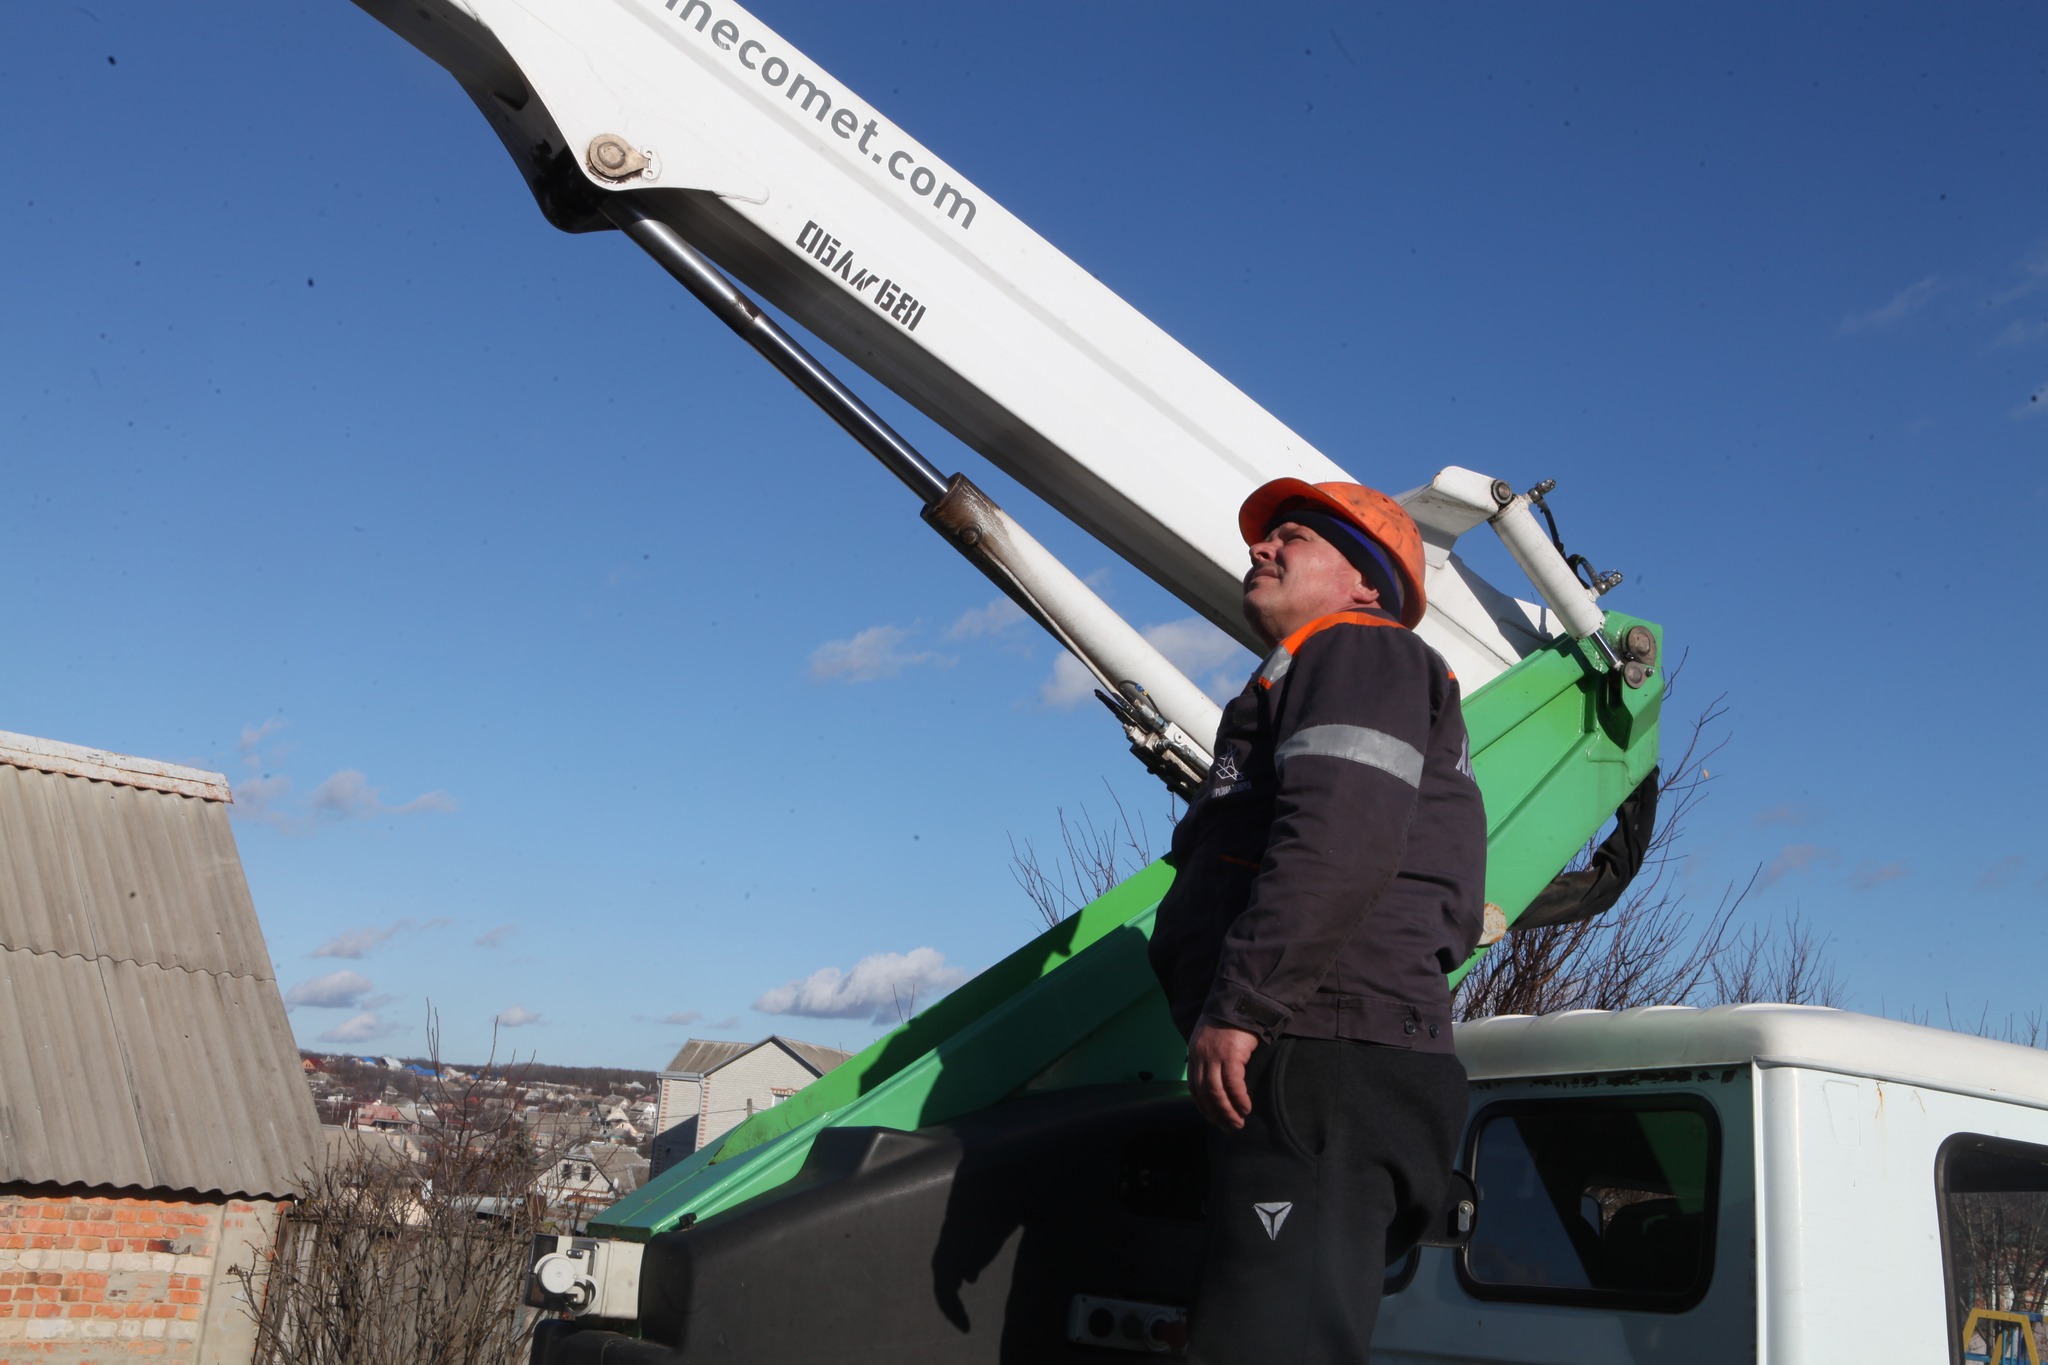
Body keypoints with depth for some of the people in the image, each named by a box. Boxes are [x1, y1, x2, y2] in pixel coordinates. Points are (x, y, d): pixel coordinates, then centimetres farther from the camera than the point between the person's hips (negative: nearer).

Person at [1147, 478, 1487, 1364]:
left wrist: (1237, 1007, -20)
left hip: (1326, 1063, -11)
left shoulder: (1363, 652, 2)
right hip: (1314, 1073, 11)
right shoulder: (1316, 678, 34)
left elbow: (1341, 839, -17)